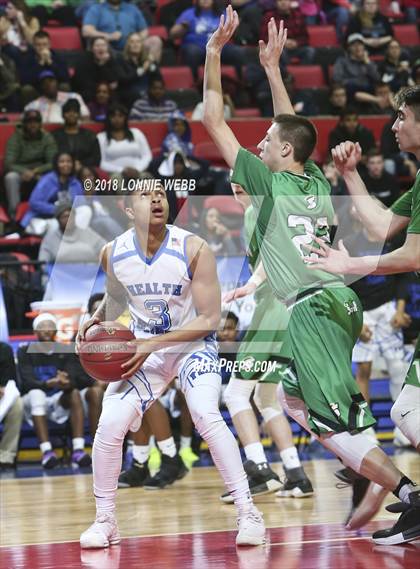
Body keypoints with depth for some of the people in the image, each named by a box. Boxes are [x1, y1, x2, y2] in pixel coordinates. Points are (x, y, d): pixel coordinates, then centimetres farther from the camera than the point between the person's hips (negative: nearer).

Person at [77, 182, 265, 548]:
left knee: (207, 416, -26)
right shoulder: (114, 253, -10)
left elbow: (209, 319, -19)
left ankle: (248, 513, -16)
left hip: (193, 342, -3)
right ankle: (105, 521, 8)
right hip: (142, 347, 3)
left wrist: (152, 344, -25)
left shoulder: (194, 249, -22)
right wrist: (97, 319, -8)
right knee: (109, 425, -11)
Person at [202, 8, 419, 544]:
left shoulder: (269, 181, -3)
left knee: (332, 425, -14)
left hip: (313, 307, -8)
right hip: (342, 300, 8)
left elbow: (214, 121, 2)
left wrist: (214, 52, 7)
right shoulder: (316, 182, 14)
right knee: (293, 398, 23)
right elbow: (293, 128, 33)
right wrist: (272, 67, 37)